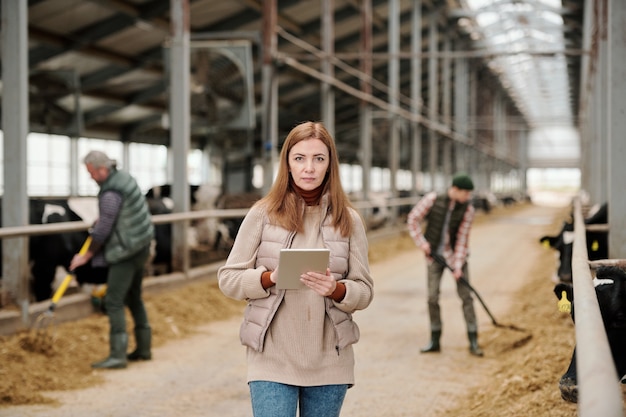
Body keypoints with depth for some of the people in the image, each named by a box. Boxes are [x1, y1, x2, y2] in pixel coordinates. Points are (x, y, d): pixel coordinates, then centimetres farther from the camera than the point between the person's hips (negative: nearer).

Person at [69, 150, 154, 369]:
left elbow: (103, 230, -19)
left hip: (127, 250, -10)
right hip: (140, 245, 10)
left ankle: (117, 355, -11)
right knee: (133, 296, 18)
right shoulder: (123, 176, 7)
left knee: (113, 301, -9)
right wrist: (103, 217, 24)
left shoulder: (110, 194, -23)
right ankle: (143, 348, 24)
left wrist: (86, 256, -8)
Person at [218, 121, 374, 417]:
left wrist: (336, 289, -17)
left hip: (329, 360, 2)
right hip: (272, 358, -2)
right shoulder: (263, 214, -1)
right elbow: (228, 279, 1)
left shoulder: (348, 220, 4)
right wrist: (270, 277, -17)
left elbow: (364, 290, 5)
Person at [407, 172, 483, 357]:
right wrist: (422, 243, -8)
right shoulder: (432, 199, -13)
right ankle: (435, 341, 11)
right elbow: (413, 219, -4)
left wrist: (458, 265, -15)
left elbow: (462, 238, -11)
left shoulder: (467, 209, -11)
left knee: (466, 296, -4)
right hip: (434, 254, 0)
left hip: (455, 254, 0)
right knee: (432, 298, -1)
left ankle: (473, 342, 0)